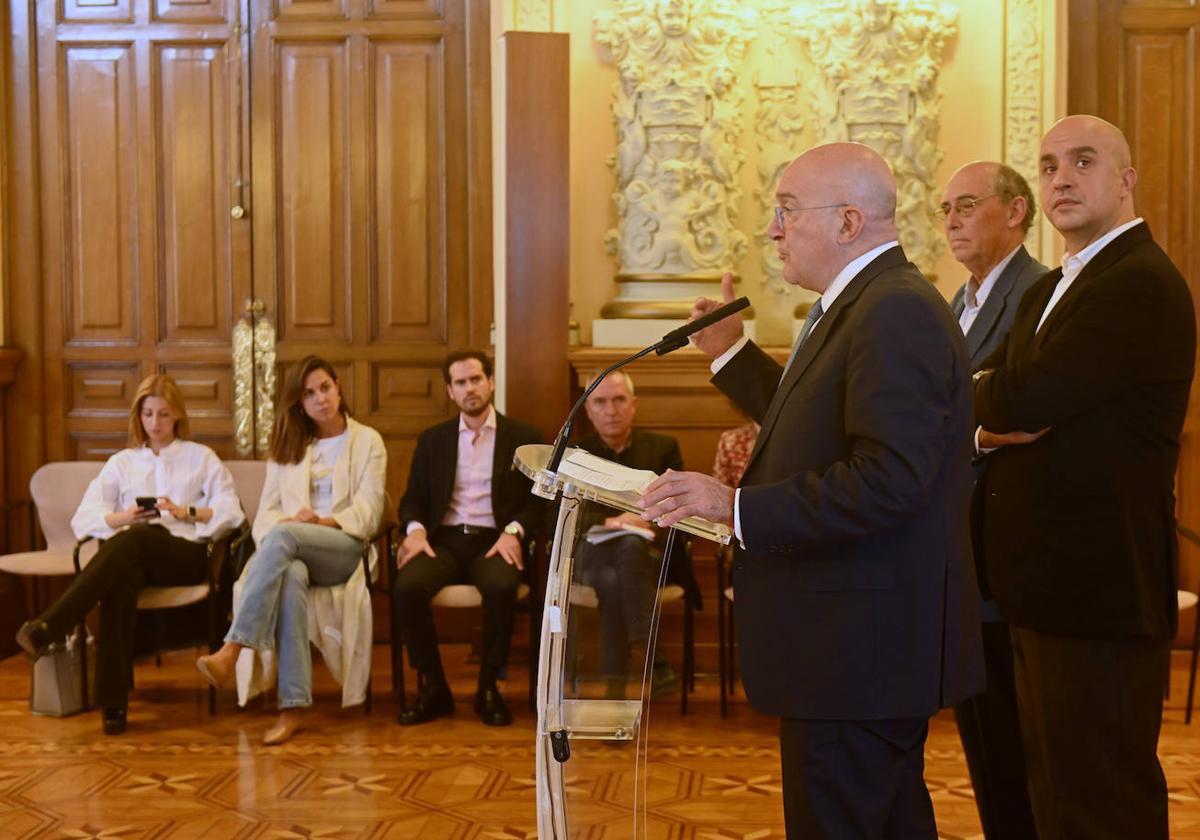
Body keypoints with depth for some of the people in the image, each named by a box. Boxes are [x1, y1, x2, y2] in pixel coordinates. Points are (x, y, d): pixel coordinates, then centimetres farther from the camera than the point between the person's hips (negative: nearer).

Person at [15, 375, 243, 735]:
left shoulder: (201, 457, 21)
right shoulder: (122, 462, 25)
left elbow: (232, 512, 7)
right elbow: (83, 518, 11)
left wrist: (186, 512, -10)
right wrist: (124, 517, -8)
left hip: (186, 553, -1)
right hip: (134, 555, 1)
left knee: (134, 540, -37)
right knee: (121, 580, -38)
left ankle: (46, 628, -46)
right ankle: (113, 703, -43)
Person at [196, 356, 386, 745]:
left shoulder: (367, 441, 13)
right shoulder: (287, 446, 22)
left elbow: (368, 514, 3)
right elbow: (266, 513, 11)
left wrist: (323, 522, -16)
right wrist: (287, 522, -13)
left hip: (343, 549, -2)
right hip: (293, 551, 2)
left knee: (283, 536, -35)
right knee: (290, 576, -37)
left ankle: (231, 651, -44)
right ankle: (293, 706, -44)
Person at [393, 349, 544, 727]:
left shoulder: (523, 437, 11)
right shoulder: (432, 439, 18)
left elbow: (537, 501, 5)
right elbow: (413, 499, 15)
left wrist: (513, 531, -14)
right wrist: (415, 529, -8)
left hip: (493, 541, -2)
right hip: (444, 540, 2)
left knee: (501, 587, -37)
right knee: (406, 587, -30)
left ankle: (488, 687, -15)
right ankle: (433, 688, -13)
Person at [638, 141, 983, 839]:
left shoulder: (896, 313, -20)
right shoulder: (866, 305, 14)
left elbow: (889, 479, -29)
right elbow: (824, 430, 22)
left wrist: (738, 508, -25)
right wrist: (733, 354, 19)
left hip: (862, 649, -11)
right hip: (871, 648, 11)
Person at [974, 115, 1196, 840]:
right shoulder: (1050, 290, 18)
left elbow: (1027, 400, -26)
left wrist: (976, 401, -4)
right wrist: (994, 422, -12)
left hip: (1101, 591, -10)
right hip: (1049, 590, 10)